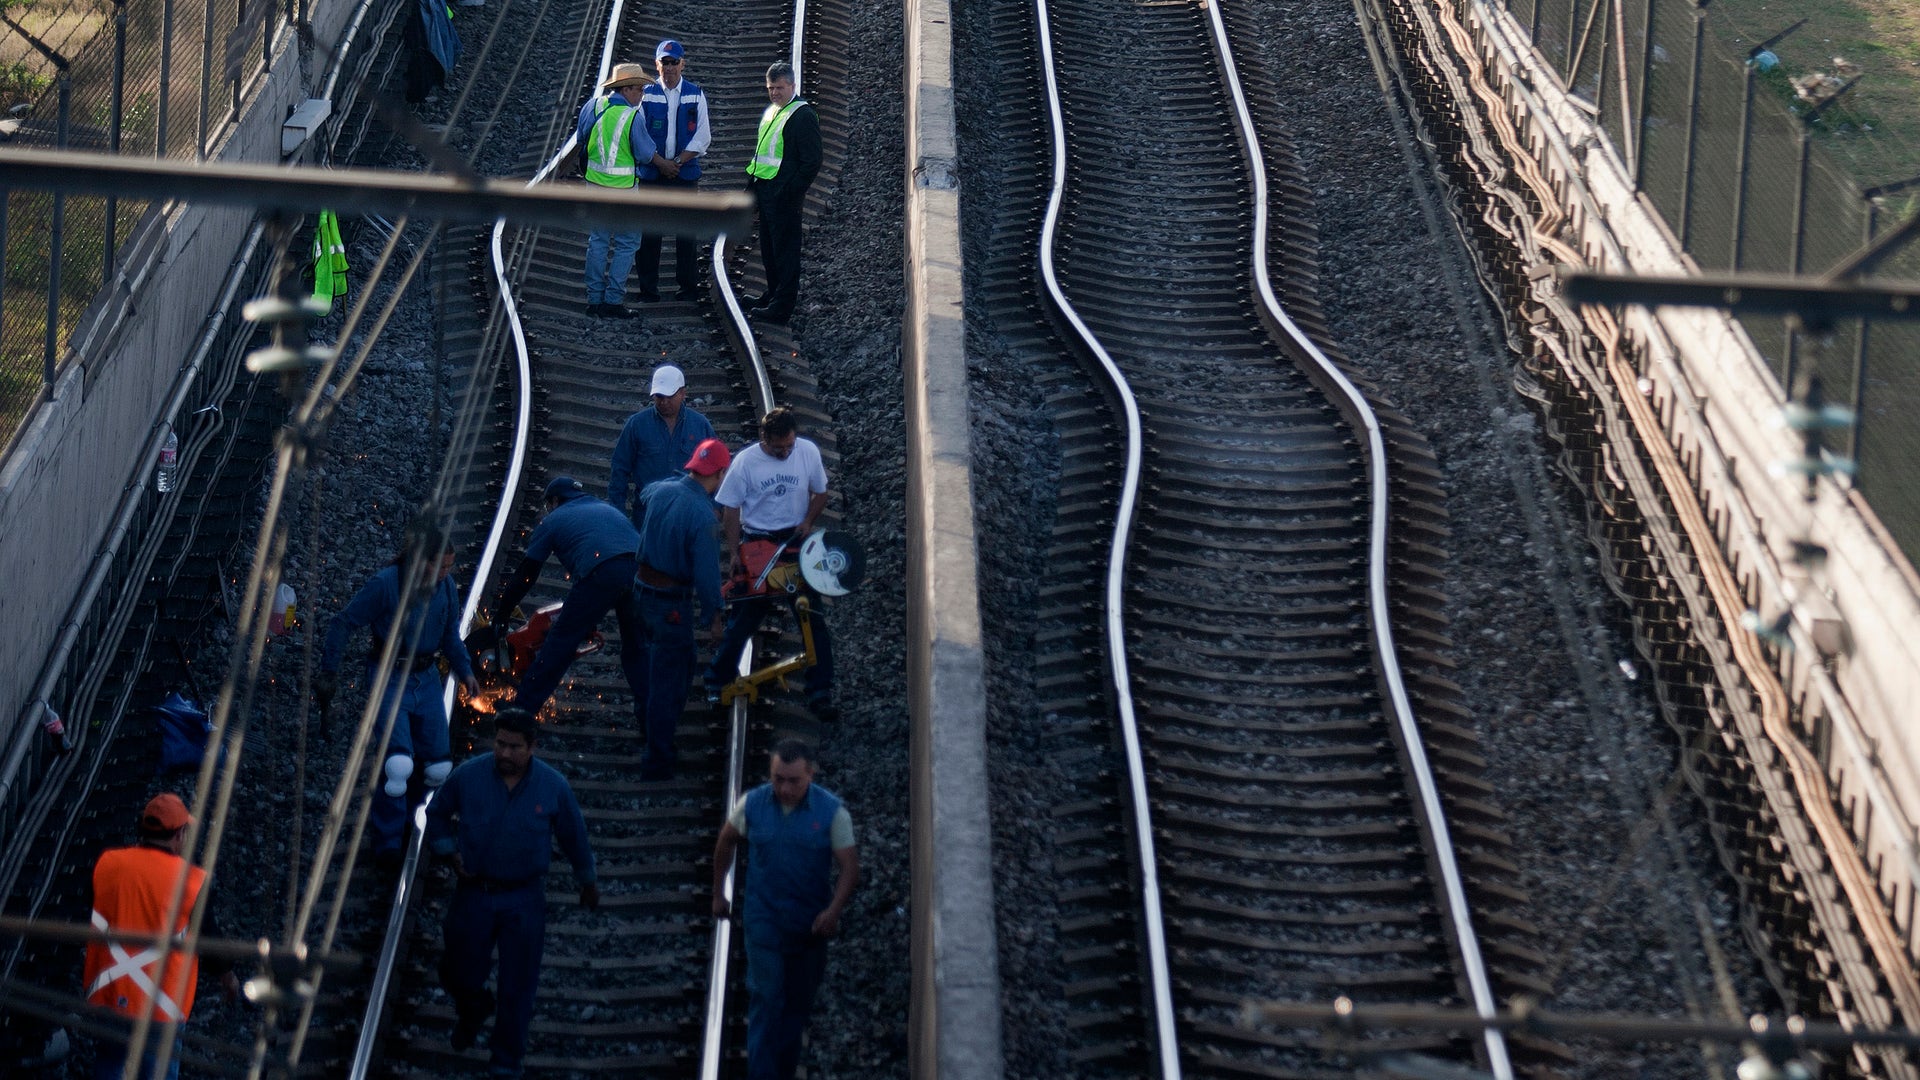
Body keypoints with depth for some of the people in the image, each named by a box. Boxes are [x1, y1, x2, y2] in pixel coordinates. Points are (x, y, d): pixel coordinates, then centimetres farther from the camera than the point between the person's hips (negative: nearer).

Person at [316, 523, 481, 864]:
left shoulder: (445, 587, -2)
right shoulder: (385, 585, -19)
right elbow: (344, 624, -10)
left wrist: (464, 670, 6)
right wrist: (329, 671, -8)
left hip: (427, 679, 6)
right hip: (390, 680, -6)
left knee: (438, 767, 4)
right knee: (398, 763, -18)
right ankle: (387, 844, -1)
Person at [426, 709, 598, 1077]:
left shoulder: (553, 786, -10)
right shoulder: (468, 776, -10)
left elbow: (575, 837, 5)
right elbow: (436, 815, 8)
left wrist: (587, 882, 16)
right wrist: (450, 852, -6)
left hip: (524, 900, -1)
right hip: (473, 892, 1)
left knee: (517, 987, 3)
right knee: (460, 973, 10)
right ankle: (471, 1011, 47)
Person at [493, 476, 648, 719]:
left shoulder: (553, 520, 24)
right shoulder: (608, 510, 37)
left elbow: (525, 575, 24)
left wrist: (500, 617, 34)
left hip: (601, 575, -4)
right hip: (641, 569, 4)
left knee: (560, 644, 9)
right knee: (636, 648, 22)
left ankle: (523, 706, 14)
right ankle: (649, 715, 19)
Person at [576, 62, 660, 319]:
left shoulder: (594, 106, -1)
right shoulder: (632, 116, -18)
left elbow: (579, 137, 12)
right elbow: (645, 153, -13)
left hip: (594, 183, 6)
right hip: (623, 188, -6)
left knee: (598, 242, 15)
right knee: (626, 244, 4)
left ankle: (594, 298, 17)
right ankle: (613, 301, 1)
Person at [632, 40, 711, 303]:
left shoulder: (695, 95, 5)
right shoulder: (646, 94, 3)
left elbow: (702, 136, 1)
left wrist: (679, 162, -9)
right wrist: (661, 162, -12)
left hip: (686, 173, 0)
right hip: (651, 173, 0)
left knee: (687, 233, 2)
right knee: (649, 233, -1)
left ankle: (688, 288, 9)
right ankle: (648, 289, 5)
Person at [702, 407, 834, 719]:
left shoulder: (808, 452, -7)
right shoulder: (745, 461, -12)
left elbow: (820, 493, 8)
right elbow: (730, 509, -4)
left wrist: (807, 523, -9)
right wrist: (734, 554, -9)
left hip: (795, 542, 2)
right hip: (757, 543, -2)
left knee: (813, 617, -1)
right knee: (744, 617, 4)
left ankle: (820, 692, 5)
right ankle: (719, 679, 21)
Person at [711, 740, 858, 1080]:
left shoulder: (832, 811, -12)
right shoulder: (752, 804, -8)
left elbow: (850, 867, -13)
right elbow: (726, 842, 10)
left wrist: (834, 910, -28)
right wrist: (718, 893, 15)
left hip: (811, 922, 1)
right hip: (764, 919, -1)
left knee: (798, 1003, 13)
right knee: (765, 998, -9)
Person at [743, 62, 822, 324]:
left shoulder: (803, 116, -13)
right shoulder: (770, 112, 15)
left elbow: (811, 161, -16)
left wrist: (794, 192, -17)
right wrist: (753, 185, 17)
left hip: (784, 196, -9)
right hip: (765, 191, 9)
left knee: (784, 250, -3)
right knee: (769, 247, 18)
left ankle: (782, 307, 0)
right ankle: (773, 294, 30)